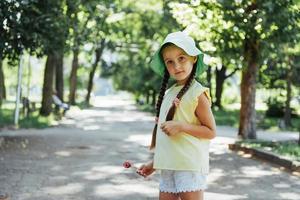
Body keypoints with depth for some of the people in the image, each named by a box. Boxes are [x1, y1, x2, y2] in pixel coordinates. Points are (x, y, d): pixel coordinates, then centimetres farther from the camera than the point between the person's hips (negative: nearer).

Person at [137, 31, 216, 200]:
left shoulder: (198, 93, -8)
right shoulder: (168, 94, 12)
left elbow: (211, 132, -8)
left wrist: (181, 126, -19)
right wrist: (154, 163, 18)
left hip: (190, 166, -7)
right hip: (168, 167, 7)